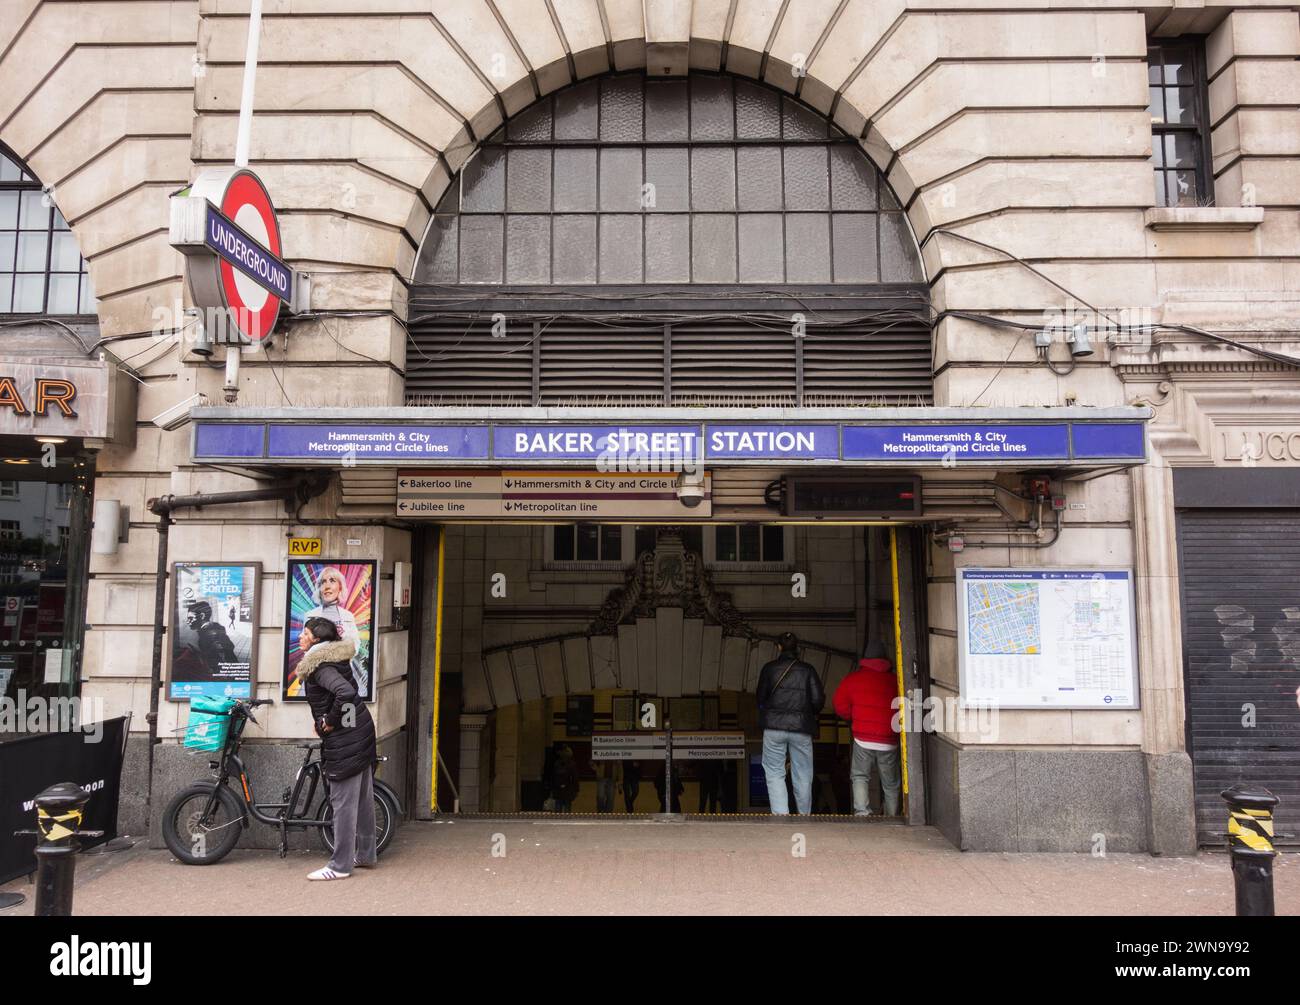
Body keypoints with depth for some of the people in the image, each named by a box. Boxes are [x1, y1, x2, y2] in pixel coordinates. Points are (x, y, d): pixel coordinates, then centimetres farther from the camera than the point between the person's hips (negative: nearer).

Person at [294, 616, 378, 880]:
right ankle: (365, 855, 27)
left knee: (343, 802, -3)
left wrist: (329, 721, -19)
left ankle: (340, 865, 4)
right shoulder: (332, 659, 12)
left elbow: (346, 692, -33)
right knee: (363, 798, 16)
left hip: (345, 740, -10)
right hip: (362, 732, 10)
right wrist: (323, 721, 12)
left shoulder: (320, 666, -17)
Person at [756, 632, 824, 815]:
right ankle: (805, 815, 19)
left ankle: (780, 813, -11)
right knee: (803, 776, 11)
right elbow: (818, 700, -2)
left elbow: (760, 698, 6)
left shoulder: (769, 668, 2)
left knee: (775, 773, 3)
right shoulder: (807, 669, 1)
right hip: (801, 728, 1)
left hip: (774, 727, -1)